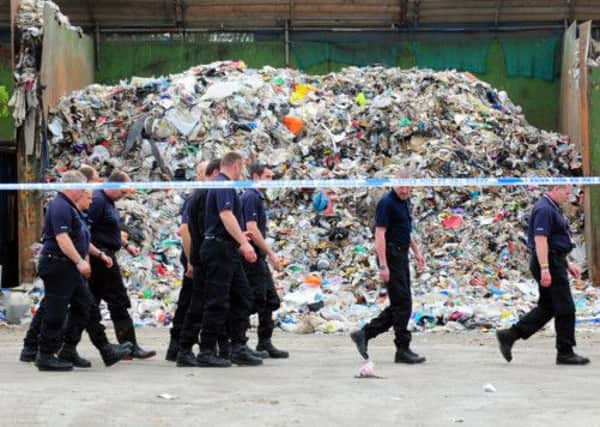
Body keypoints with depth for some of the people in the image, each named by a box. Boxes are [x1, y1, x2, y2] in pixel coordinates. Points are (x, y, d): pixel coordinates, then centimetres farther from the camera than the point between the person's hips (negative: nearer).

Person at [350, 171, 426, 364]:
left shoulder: (405, 202, 14)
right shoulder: (387, 203, -15)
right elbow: (380, 235, -19)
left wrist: (417, 252, 22)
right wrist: (383, 265, -23)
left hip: (401, 256, 10)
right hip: (391, 256, -10)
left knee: (399, 304, 10)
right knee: (402, 303, -7)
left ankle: (365, 334, 15)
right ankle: (403, 350, -1)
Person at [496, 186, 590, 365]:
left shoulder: (552, 208, 18)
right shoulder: (544, 209, -16)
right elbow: (540, 239, -23)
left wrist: (567, 263, 25)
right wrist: (545, 269, -28)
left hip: (554, 262, 11)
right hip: (549, 263, -11)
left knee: (547, 307, 12)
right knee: (565, 308, -4)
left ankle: (509, 335, 11)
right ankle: (565, 353, 4)